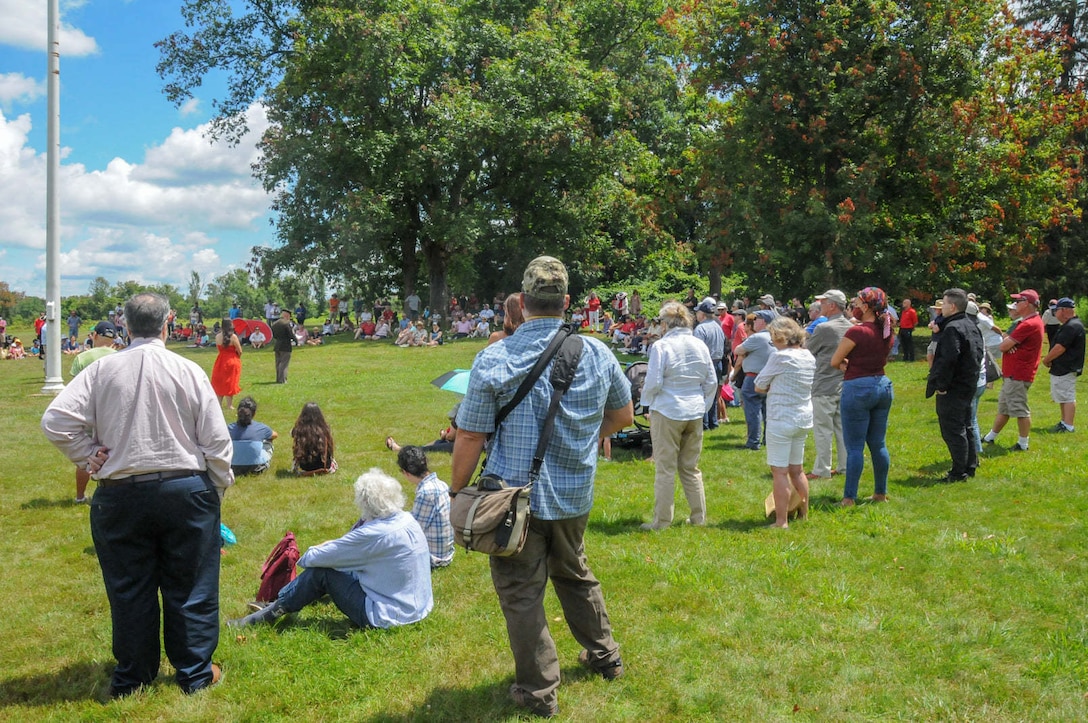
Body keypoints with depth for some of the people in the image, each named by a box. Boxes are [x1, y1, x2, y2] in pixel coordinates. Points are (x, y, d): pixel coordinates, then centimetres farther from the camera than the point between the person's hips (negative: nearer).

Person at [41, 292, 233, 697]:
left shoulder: (102, 370, -4)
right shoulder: (188, 371, -6)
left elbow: (56, 421, -9)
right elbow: (216, 439, -4)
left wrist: (89, 457, 3)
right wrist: (219, 488, 8)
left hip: (120, 495, 1)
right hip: (187, 490, -1)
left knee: (129, 591, 13)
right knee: (190, 587, 10)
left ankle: (131, 678, 25)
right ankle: (195, 674, 20)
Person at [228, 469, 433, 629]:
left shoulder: (375, 534, -25)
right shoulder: (407, 520, 0)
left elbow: (312, 559, -15)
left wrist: (307, 556, 5)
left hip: (388, 616, -9)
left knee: (320, 572, -3)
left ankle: (271, 613, 13)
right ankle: (276, 604, 26)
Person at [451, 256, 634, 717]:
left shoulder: (493, 359, -16)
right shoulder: (597, 354, -4)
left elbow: (470, 438, -13)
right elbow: (623, 416, 10)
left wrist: (456, 492, 0)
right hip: (575, 494, 5)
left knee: (521, 592, 9)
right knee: (575, 575, 26)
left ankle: (539, 690, 18)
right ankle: (604, 655, 41)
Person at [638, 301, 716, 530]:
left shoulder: (661, 346, -13)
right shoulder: (700, 346, 4)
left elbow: (653, 383, -13)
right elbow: (712, 382, 9)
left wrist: (646, 402, 5)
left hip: (667, 412, -5)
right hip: (695, 413, 6)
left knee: (665, 469, 2)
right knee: (691, 468, 16)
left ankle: (662, 520, 7)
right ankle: (699, 517, 22)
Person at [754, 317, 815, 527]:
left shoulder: (780, 357, -15)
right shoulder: (809, 357, 7)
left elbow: (759, 386, -8)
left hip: (781, 420, -8)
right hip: (804, 418, 8)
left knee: (780, 471, -3)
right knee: (797, 469, 19)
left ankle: (781, 521, -2)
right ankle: (803, 514, 27)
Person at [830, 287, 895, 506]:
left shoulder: (856, 332, -17)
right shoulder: (886, 332, 6)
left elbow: (835, 361, -11)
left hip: (858, 388, -7)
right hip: (883, 385, 7)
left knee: (855, 446, -3)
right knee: (878, 443, 14)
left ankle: (849, 497, 0)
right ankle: (881, 492, 22)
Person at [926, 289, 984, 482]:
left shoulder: (953, 328, -19)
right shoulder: (972, 326, 12)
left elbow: (948, 359, -27)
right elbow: (980, 352, 19)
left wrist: (941, 384, -20)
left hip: (953, 388, -10)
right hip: (969, 385, 10)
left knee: (953, 431, -4)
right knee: (965, 427, 18)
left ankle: (958, 472, 0)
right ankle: (970, 466, 26)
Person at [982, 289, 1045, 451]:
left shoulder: (1029, 324, -21)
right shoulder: (1032, 321, 15)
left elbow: (1003, 346, -19)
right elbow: (1005, 344, 14)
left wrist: (1006, 342, 2)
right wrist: (1009, 343, -9)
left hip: (1018, 376, -11)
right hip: (1012, 374, 11)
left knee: (1020, 409, -2)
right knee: (1004, 407, 18)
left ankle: (1023, 444, 6)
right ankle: (990, 437, 28)